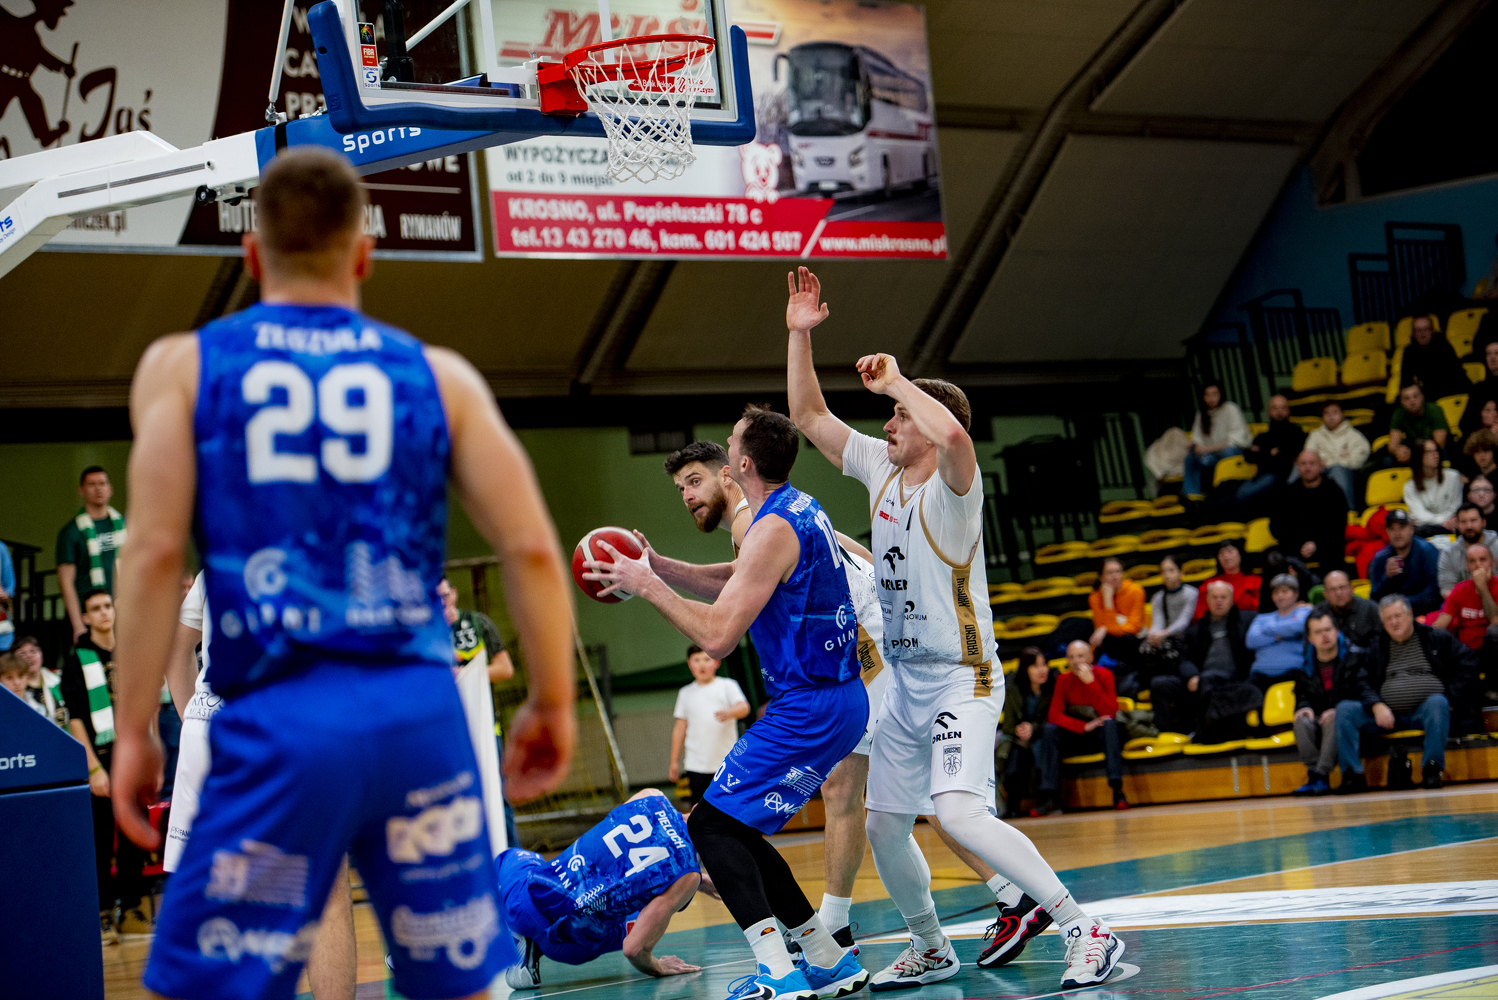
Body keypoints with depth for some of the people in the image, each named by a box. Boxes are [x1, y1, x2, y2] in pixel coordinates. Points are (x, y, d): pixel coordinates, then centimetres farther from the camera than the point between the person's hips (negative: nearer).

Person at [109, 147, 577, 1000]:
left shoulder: (182, 365, 8)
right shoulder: (438, 375, 11)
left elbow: (157, 552, -3)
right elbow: (532, 549, 3)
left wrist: (134, 729, 2)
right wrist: (552, 705, 13)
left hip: (278, 717, -2)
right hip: (423, 708, 2)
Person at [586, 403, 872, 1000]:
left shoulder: (773, 529, -18)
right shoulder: (803, 510, 13)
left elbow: (717, 637, -21)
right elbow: (736, 579, 30)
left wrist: (646, 586, -11)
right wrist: (656, 565, 20)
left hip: (810, 708, -10)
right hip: (838, 700, 10)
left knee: (711, 826, -8)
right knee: (734, 830, 15)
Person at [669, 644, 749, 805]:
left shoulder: (727, 686, 5)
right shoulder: (686, 693, 12)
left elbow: (744, 707, -10)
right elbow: (680, 727, 15)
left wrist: (729, 712, -33)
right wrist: (674, 760, 13)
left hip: (726, 762, -2)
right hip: (697, 765, 2)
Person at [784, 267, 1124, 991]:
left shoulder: (952, 489, -16)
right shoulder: (881, 469, 6)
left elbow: (952, 432, -40)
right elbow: (809, 417, 14)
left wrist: (897, 381, -25)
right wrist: (799, 335, 4)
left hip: (961, 681, -9)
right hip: (905, 683, 9)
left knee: (960, 814, -26)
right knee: (882, 826, 13)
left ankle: (1086, 932, -21)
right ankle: (929, 950, 34)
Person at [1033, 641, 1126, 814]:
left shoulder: (1103, 675, -9)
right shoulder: (1064, 680, -3)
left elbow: (1110, 712, -22)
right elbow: (1054, 716, -13)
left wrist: (1090, 682, -29)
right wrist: (1084, 727, -26)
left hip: (1103, 736, -2)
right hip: (1075, 738, 2)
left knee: (1109, 723, -33)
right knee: (1049, 730, -23)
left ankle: (1117, 790, -41)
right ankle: (1049, 797, -28)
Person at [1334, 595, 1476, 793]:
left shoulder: (1437, 638, 11)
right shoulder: (1377, 647, 18)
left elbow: (1467, 663, 5)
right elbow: (1363, 682, 8)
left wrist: (1451, 698, -6)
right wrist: (1377, 706, -12)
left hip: (1425, 711, -3)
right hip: (1387, 714, 3)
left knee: (1437, 702, -37)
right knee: (1344, 709, -17)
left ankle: (1432, 768, -31)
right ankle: (1352, 774, -22)